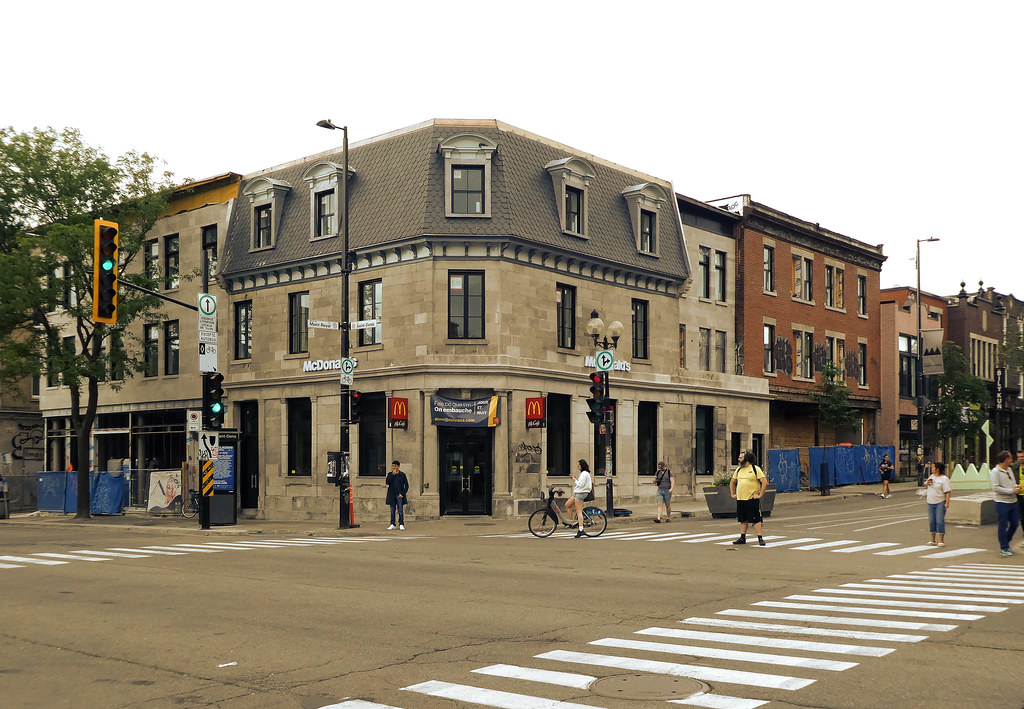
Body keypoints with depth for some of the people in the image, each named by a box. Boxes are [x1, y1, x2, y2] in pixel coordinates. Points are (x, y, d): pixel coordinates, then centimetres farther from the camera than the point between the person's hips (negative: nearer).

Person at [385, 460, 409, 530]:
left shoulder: (402, 475, 2)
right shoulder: (390, 474, 9)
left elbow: (406, 485, 3)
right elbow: (387, 482, -6)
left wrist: (403, 494, -8)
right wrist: (393, 474, -9)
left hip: (399, 495, -3)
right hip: (392, 495, 3)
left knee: (400, 510, -6)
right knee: (392, 510, 6)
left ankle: (401, 525, -4)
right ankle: (392, 524, 11)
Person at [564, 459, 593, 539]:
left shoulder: (585, 473, -13)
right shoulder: (583, 473, 18)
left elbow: (580, 484, -20)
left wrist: (574, 479, -8)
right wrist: (575, 479, 10)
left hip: (581, 493, -11)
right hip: (577, 493, 11)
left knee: (579, 512, -14)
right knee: (567, 505, 14)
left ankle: (581, 530, -17)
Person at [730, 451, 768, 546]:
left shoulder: (756, 469, -4)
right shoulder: (738, 470, 14)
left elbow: (765, 482, -10)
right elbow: (732, 482, 26)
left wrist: (760, 495, -13)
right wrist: (732, 494, 16)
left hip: (752, 499, -6)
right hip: (740, 499, 6)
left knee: (756, 519, -5)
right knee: (743, 520, 10)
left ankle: (760, 538, -1)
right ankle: (742, 538, 17)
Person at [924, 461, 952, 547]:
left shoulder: (944, 479, -9)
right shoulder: (931, 476, 13)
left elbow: (948, 491, -14)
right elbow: (926, 487, 25)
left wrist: (947, 502, -22)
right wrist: (926, 484, 2)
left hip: (940, 503, -7)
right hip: (930, 503, 7)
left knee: (940, 521, -7)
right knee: (931, 521, 10)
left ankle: (941, 541, -1)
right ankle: (932, 540, 18)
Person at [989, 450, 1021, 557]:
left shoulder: (1009, 470, 14)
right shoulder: (995, 471, -11)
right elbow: (995, 488, -18)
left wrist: (1017, 487, -2)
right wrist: (1012, 491, -19)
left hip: (1013, 501, 8)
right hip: (1002, 503, -8)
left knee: (1015, 523, 12)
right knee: (1003, 526, 0)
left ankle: (1006, 543, 31)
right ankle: (1004, 548, 9)